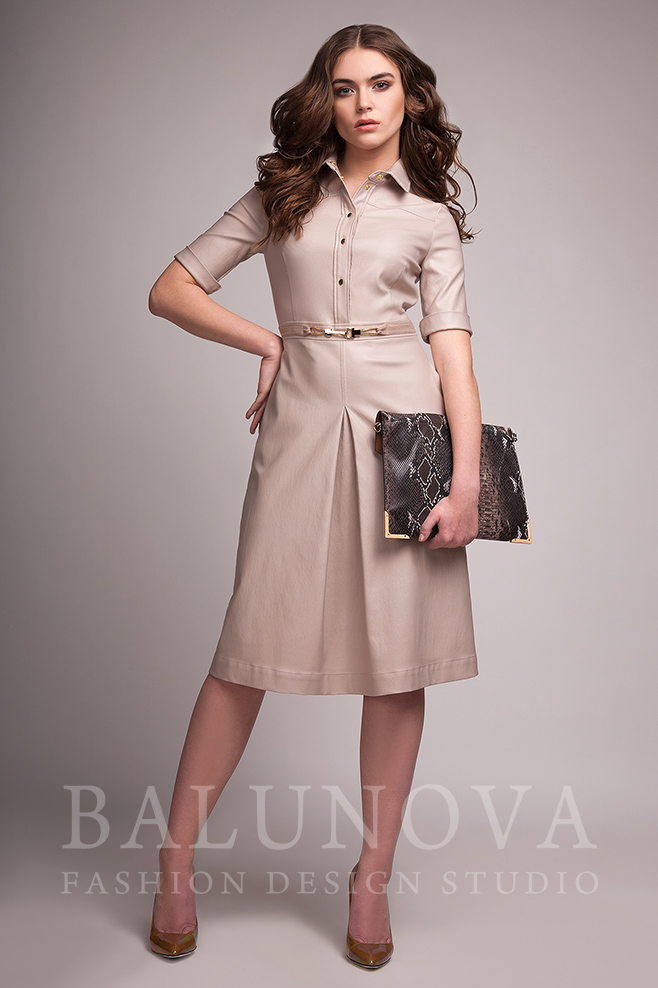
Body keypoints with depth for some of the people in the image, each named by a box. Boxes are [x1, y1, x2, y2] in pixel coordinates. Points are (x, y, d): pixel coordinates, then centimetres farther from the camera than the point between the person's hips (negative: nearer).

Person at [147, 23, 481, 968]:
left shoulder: (429, 214, 11)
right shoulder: (282, 193, 13)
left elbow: (453, 348, 1)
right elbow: (171, 290, 11)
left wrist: (466, 478, -9)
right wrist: (268, 341, 2)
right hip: (304, 422, 0)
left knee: (401, 656, 1)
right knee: (253, 647, 0)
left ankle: (373, 879, 17)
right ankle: (176, 862, 16)